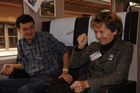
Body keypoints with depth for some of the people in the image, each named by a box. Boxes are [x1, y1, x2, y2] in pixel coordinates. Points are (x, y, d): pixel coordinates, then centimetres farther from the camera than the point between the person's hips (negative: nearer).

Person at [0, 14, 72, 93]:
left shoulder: (46, 37, -5)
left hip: (48, 78, -5)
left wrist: (65, 71, -4)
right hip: (31, 79, 5)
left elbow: (64, 51, 1)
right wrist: (13, 66, -1)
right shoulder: (21, 43, 12)